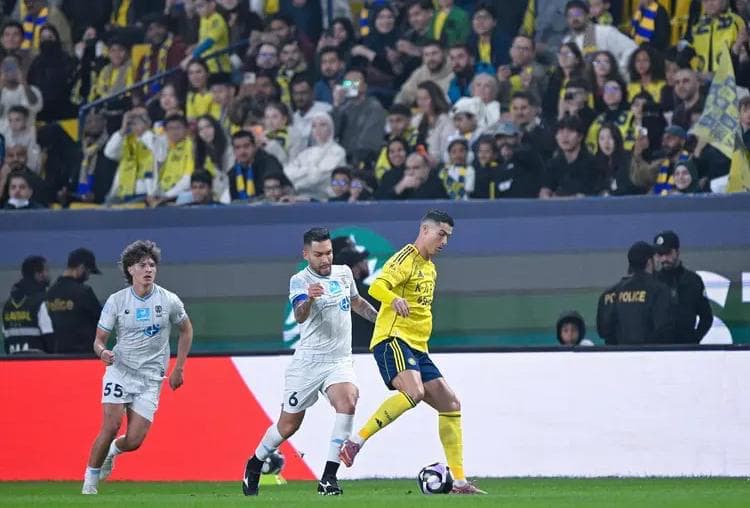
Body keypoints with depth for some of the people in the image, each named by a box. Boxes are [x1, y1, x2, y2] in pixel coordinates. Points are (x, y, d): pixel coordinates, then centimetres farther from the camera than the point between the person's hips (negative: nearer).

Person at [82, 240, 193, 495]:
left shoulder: (169, 301, -3)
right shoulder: (116, 301, -5)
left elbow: (186, 330, 15)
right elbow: (99, 339, 2)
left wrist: (178, 369, 11)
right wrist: (103, 352, -22)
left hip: (150, 378, 1)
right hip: (120, 371, -1)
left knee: (134, 441, -7)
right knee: (110, 426, -18)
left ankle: (113, 451, 31)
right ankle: (89, 484, 0)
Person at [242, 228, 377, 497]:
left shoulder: (344, 272, 7)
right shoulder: (299, 281, -11)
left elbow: (356, 302, 28)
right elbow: (299, 315, -30)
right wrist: (309, 299, -51)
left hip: (340, 361, 3)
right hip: (308, 361, -3)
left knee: (347, 402, -26)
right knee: (288, 425, 5)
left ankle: (329, 477, -22)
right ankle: (254, 465, 33)